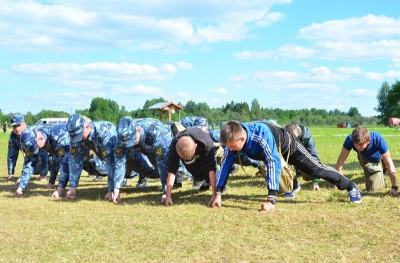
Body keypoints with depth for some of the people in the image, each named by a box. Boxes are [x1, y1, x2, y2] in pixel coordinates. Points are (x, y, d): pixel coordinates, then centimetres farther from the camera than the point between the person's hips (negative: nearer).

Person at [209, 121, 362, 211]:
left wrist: (271, 200, -59)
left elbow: (274, 163, -54)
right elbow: (226, 163, -23)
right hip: (267, 151, 6)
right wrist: (218, 193, -28)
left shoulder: (262, 135, -49)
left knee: (315, 169, 2)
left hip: (287, 145, -6)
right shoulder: (233, 138, -31)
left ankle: (351, 187, 23)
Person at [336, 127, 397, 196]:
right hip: (365, 159, 2)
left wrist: (394, 187, -41)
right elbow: (340, 161, -34)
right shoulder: (350, 139, -41)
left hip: (378, 158, -2)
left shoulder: (378, 139, -44)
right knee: (371, 188, 4)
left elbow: (389, 164, -40)